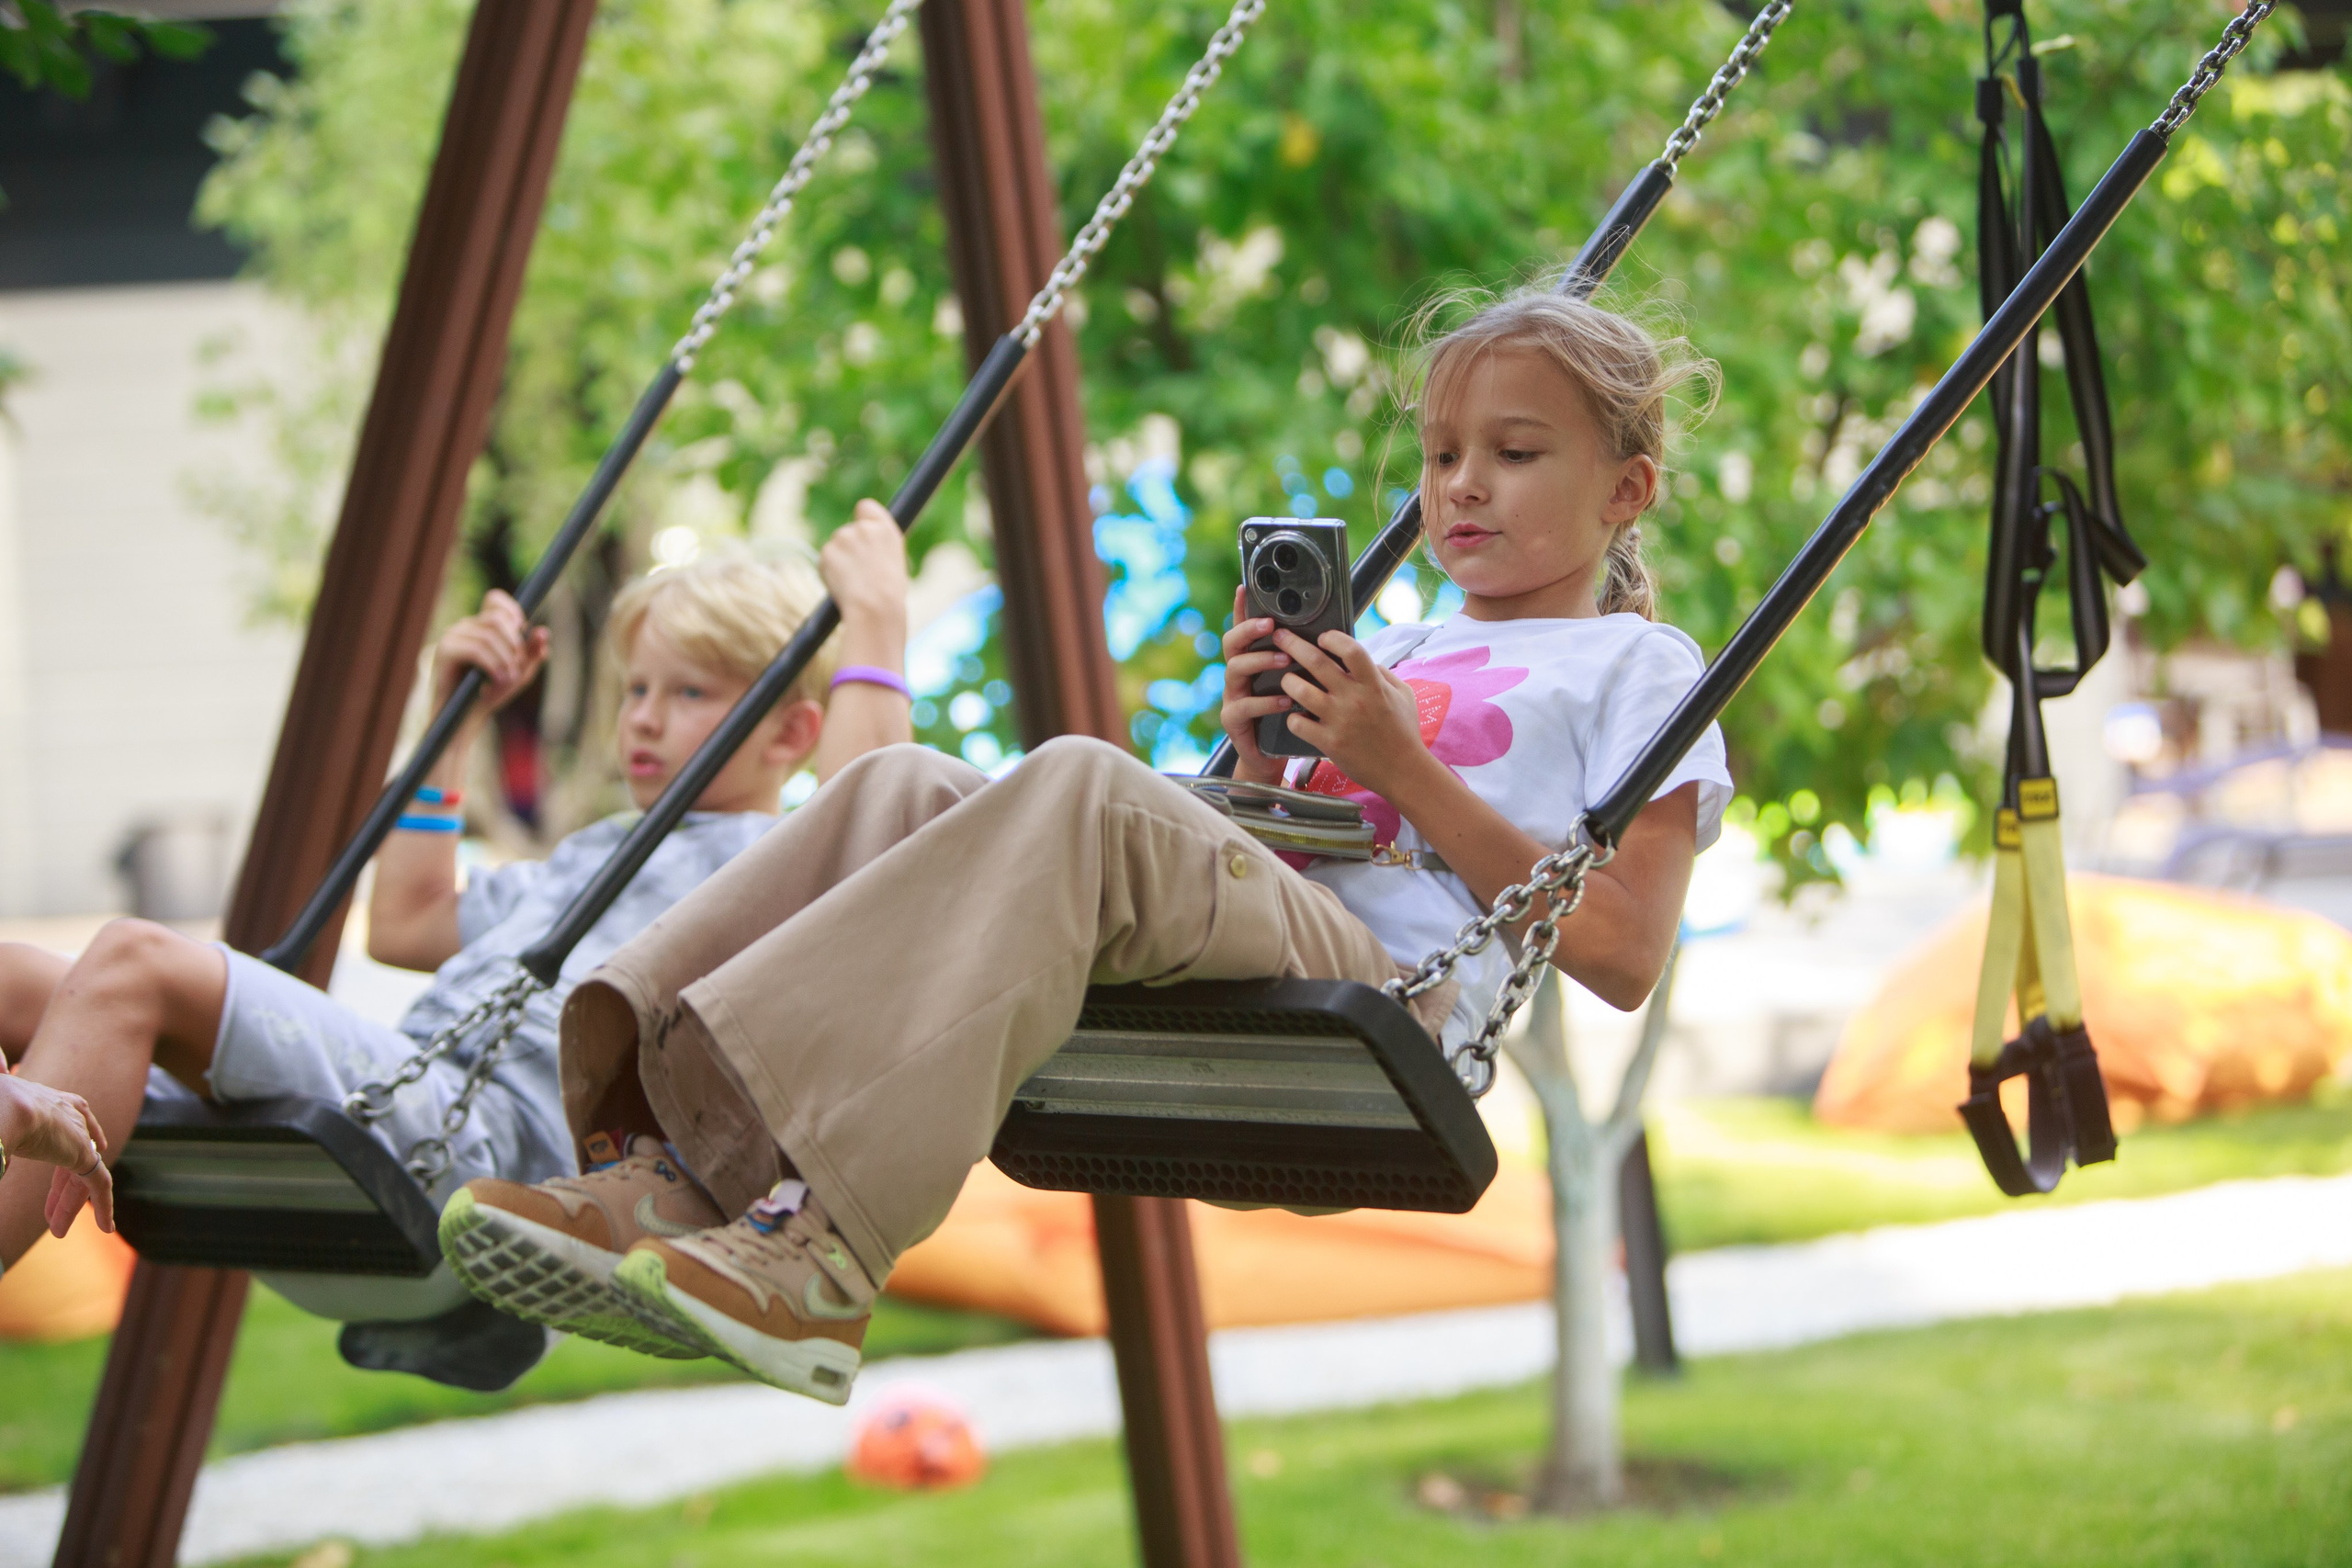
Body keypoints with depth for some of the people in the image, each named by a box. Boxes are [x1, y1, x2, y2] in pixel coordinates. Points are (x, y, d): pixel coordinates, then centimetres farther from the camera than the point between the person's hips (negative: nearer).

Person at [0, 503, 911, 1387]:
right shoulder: (594, 855, 37)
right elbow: (404, 928, 47)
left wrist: (874, 620, -8)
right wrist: (457, 722, 44)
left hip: (496, 1137, -9)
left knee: (135, 965, -27)